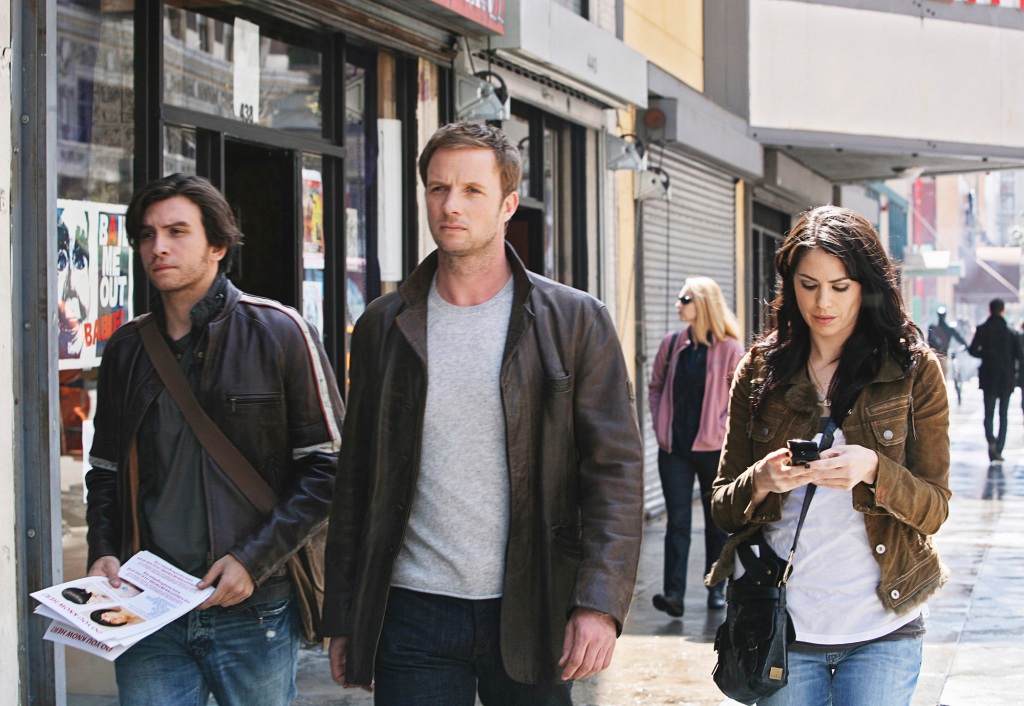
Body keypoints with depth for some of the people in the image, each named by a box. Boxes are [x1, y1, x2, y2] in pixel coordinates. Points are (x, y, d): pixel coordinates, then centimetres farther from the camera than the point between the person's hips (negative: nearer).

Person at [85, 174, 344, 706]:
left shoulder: (278, 332, -3)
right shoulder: (126, 348, 9)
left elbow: (328, 466, -4)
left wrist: (253, 560, -12)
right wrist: (103, 552, 1)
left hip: (254, 613, -3)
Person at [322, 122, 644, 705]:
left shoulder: (577, 321, 0)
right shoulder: (383, 325, 7)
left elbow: (616, 470, -3)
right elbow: (355, 478, 10)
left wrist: (599, 604, -14)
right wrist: (342, 620, 6)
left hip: (531, 614, -1)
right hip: (413, 614, 2)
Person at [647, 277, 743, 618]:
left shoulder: (729, 349, -5)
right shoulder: (671, 344, 5)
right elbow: (655, 387, 15)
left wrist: (723, 429, -9)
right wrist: (660, 426, 4)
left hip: (713, 449, -2)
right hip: (674, 449, 2)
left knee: (717, 522, 10)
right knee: (677, 521, -5)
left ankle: (716, 589, 22)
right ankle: (674, 592, -12)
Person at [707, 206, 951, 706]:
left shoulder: (914, 370, 0)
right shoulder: (759, 371, 4)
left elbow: (934, 509, -3)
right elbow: (723, 509, 4)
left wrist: (873, 471, -22)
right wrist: (761, 482, -18)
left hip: (880, 629, -1)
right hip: (782, 625, 1)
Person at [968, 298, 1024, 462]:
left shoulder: (982, 329, -4)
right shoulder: (1010, 332, -5)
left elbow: (972, 350, -9)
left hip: (989, 376, 0)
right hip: (1007, 378, 0)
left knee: (989, 413, 5)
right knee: (1003, 414, 10)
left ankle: (991, 440, -23)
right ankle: (998, 450, 6)